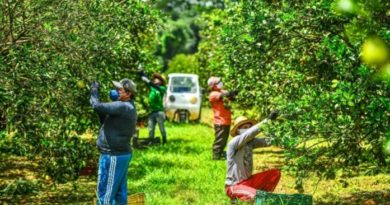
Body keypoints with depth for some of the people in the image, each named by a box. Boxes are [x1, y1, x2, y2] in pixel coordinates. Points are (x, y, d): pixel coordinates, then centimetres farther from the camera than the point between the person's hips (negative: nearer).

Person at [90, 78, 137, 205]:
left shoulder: (122, 107, -19)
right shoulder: (129, 108, 13)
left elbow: (97, 107, -26)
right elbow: (106, 121, 18)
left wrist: (94, 92, -7)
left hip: (113, 156, -10)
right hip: (122, 154, 10)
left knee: (105, 194, -4)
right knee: (120, 193, 14)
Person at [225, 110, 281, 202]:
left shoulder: (250, 142, 3)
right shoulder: (234, 143, -17)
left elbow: (267, 141, -12)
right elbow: (249, 134, -34)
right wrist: (267, 120, -38)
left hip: (247, 181, 8)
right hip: (233, 186, -8)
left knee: (275, 173, -4)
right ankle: (237, 199, -3)